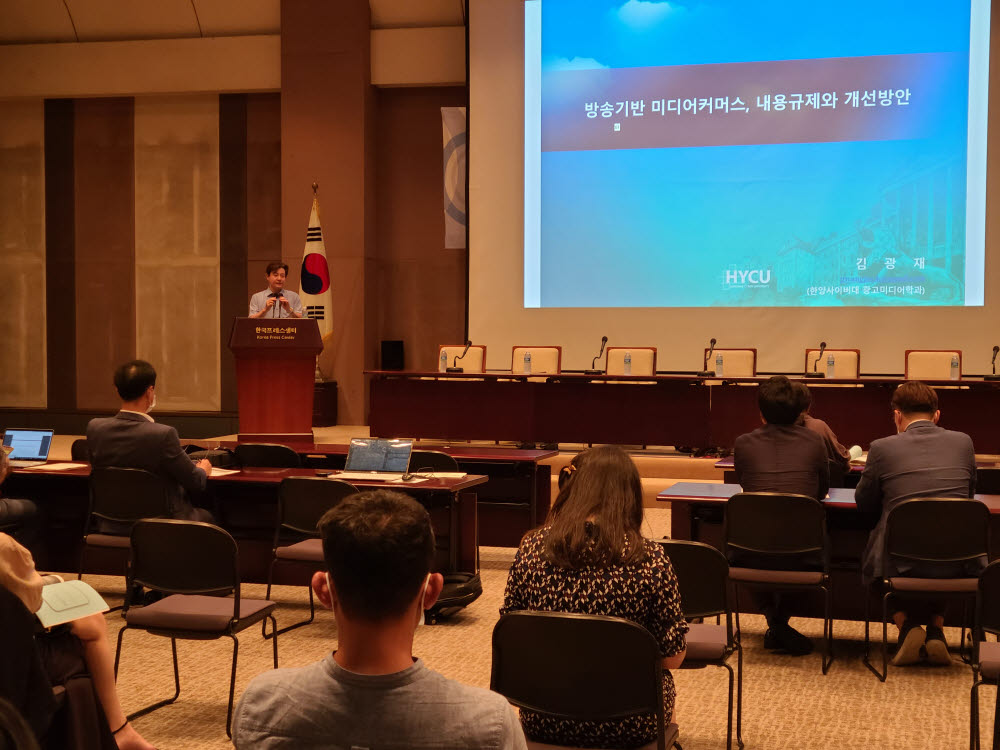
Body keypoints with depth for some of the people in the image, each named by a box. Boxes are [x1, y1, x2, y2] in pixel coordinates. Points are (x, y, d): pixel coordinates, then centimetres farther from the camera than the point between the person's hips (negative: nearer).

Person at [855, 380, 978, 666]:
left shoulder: (883, 448, -2)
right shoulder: (963, 442, 6)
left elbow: (864, 504, 10)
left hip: (901, 566, -2)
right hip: (959, 566, 3)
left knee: (873, 560, 32)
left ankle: (906, 624, 12)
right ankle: (936, 629, 22)